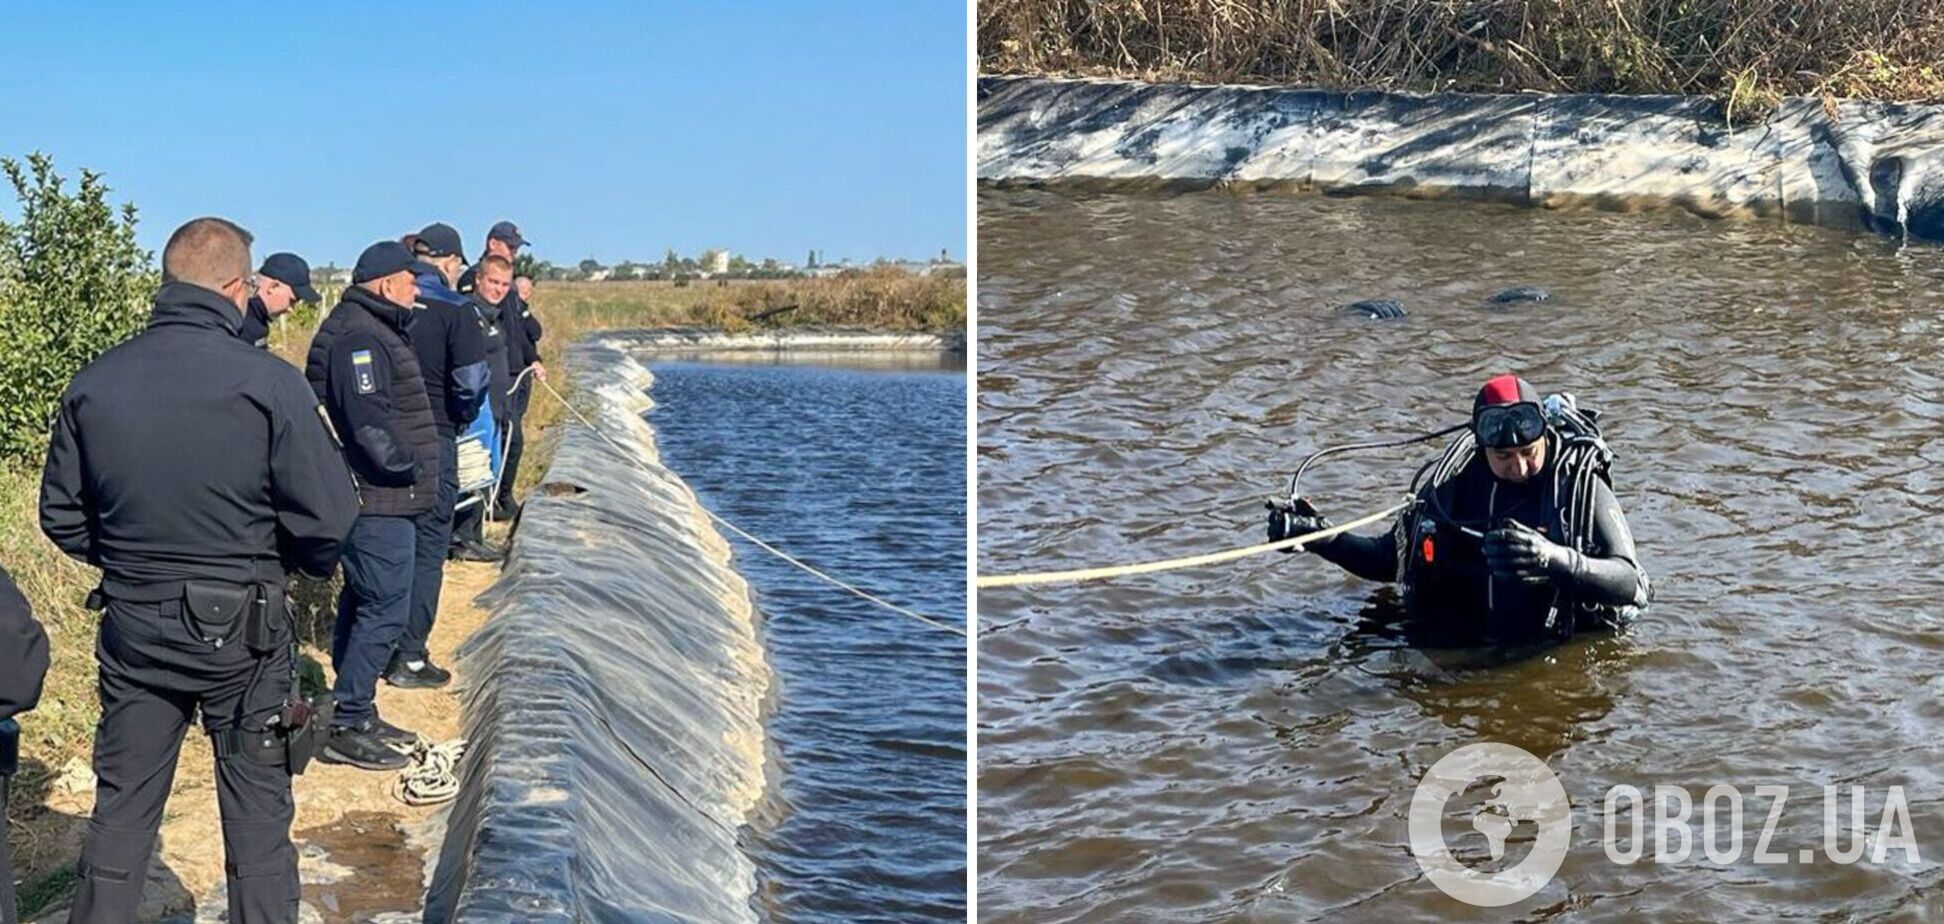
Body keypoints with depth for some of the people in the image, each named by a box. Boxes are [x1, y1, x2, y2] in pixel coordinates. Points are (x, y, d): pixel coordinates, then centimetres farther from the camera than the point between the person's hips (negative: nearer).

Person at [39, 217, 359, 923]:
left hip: (130, 626, 4)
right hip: (240, 631, -3)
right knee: (257, 818, 11)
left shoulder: (94, 383, -3)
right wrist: (301, 566, 5)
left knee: (121, 811, 17)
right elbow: (328, 517, -16)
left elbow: (62, 513, 5)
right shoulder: (267, 383, -16)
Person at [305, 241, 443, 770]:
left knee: (363, 607, 16)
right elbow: (368, 419, -25)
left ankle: (357, 715, 26)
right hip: (379, 501, -11)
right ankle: (345, 727, -3)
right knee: (385, 610, -8)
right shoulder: (358, 338, -16)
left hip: (382, 501, 11)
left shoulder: (376, 331, 18)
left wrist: (411, 471, 14)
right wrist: (408, 467, -15)